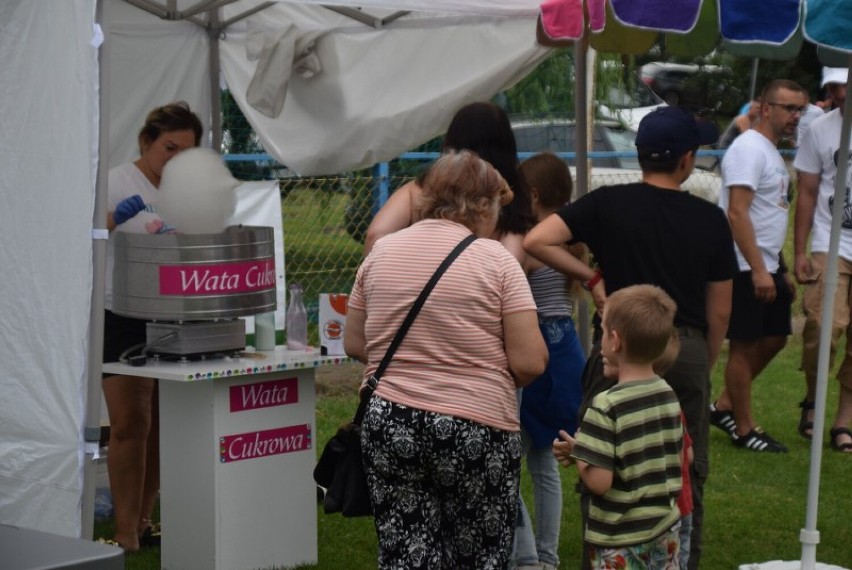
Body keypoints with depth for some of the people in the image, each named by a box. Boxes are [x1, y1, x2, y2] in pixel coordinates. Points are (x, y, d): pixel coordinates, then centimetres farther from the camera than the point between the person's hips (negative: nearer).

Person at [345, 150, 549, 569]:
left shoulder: (381, 252, 5)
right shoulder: (494, 259, -7)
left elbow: (354, 344, 10)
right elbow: (529, 362, -11)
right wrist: (490, 379, 9)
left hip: (387, 423, 4)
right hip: (475, 427, -4)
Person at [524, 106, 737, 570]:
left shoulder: (608, 204, -3)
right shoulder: (710, 219, 2)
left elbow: (536, 241, -13)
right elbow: (719, 313, 5)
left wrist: (592, 278, -3)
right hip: (688, 350, 2)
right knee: (686, 476, 13)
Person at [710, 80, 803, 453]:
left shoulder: (772, 153, 16)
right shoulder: (750, 149, -15)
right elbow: (737, 213, -22)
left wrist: (780, 271, 19)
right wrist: (758, 270, -26)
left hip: (768, 267, 10)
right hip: (745, 268, -10)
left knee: (774, 338, 15)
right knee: (744, 345, -1)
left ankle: (724, 407, 24)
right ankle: (744, 429, 9)